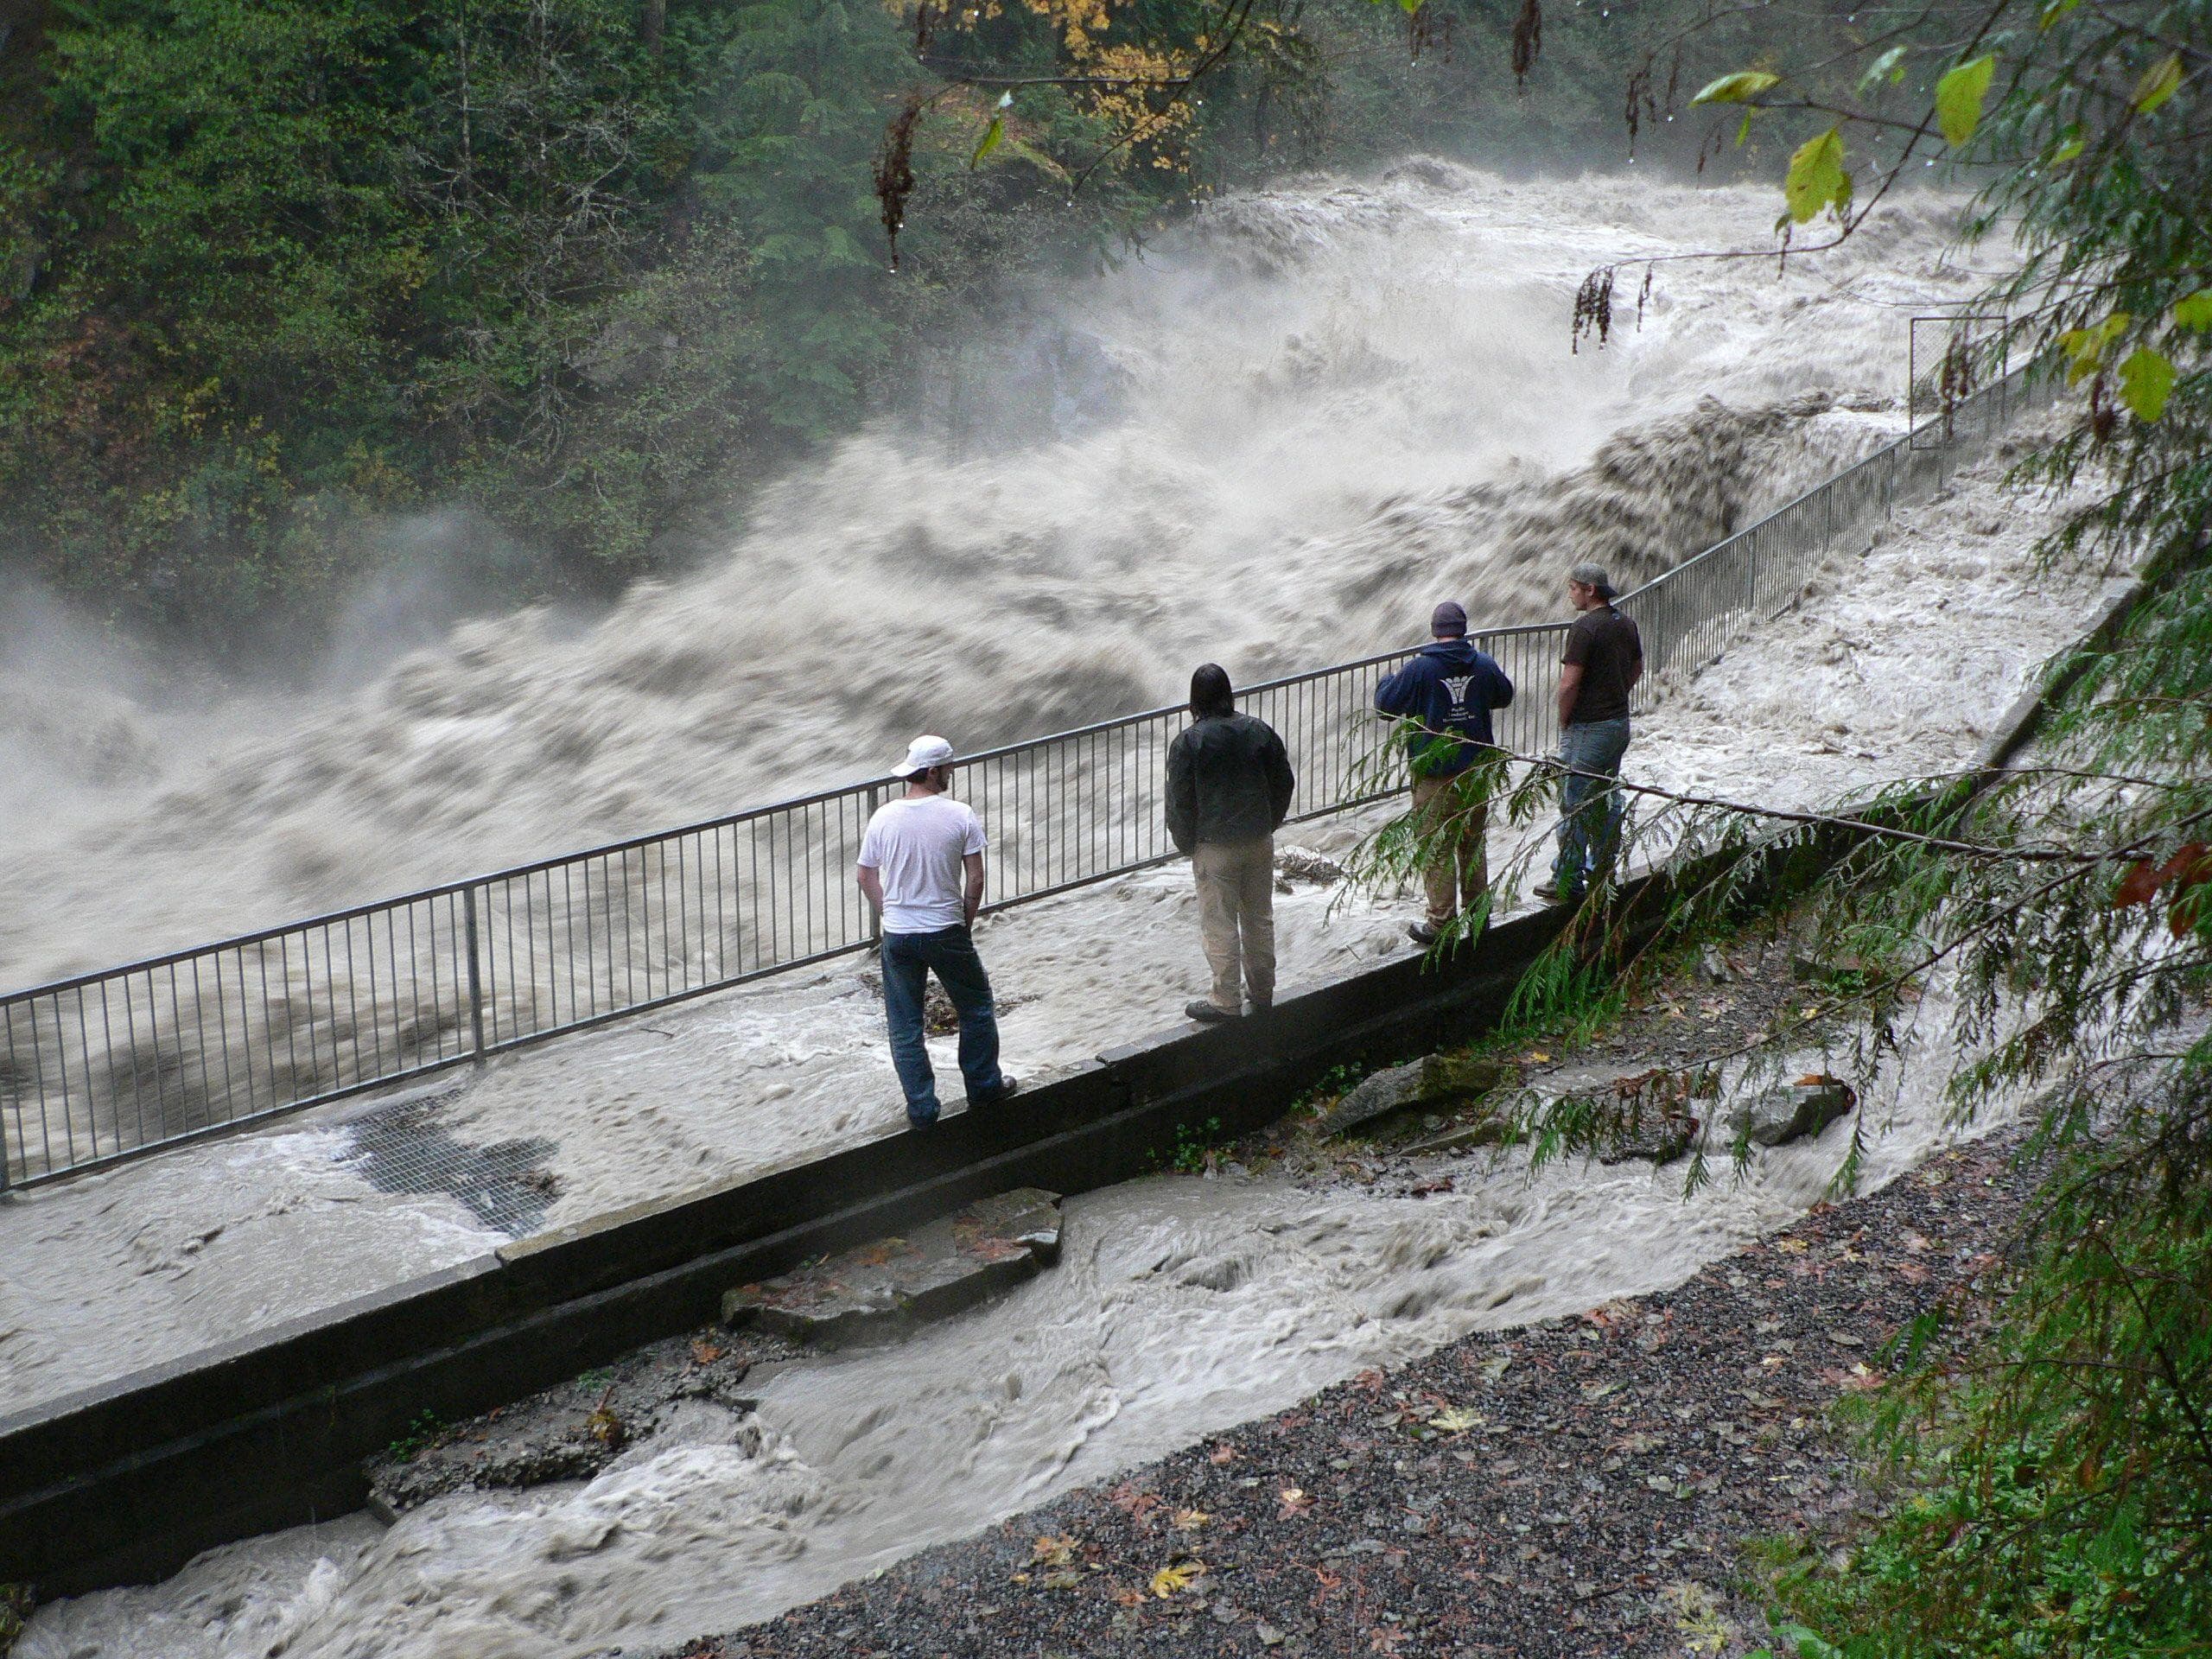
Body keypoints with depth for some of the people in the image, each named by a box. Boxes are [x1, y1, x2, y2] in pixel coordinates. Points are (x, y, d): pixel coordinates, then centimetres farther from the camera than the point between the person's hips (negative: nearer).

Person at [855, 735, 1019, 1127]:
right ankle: (983, 1087, 29)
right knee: (976, 1007, 20)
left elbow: (865, 877, 5)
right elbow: (975, 880, -9)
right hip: (946, 933, -2)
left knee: (905, 1026, 12)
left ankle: (921, 1108, 15)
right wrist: (965, 923, 6)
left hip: (897, 935, 2)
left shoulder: (884, 818, -4)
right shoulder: (960, 816, -11)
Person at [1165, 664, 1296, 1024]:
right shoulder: (1259, 731, -2)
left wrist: (1186, 843, 3)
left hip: (1215, 848, -5)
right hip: (1260, 843, 5)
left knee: (1220, 925, 4)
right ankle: (1262, 991, 27)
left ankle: (1226, 1001, 9)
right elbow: (1284, 782, 7)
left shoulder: (1188, 742, -15)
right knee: (1259, 917, 17)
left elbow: (1180, 801, -11)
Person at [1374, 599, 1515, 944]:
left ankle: (1441, 922, 3)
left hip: (1435, 775, -5)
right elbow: (1504, 695, 19)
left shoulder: (1419, 667, -14)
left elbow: (1385, 704, -6)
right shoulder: (1483, 664, 0)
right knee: (1474, 844, 18)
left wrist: (1388, 679, 14)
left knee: (1437, 849, 1)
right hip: (1477, 771, 5)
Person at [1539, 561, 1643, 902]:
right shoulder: (1627, 624, 7)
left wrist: (1564, 721, -7)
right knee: (1607, 799, 17)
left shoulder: (1585, 627, -19)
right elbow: (1636, 671, 19)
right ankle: (1603, 871, 25)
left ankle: (1567, 882, 1)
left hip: (1588, 729, -9)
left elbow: (1569, 684, -22)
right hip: (1620, 722, 9)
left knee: (1575, 805, -2)